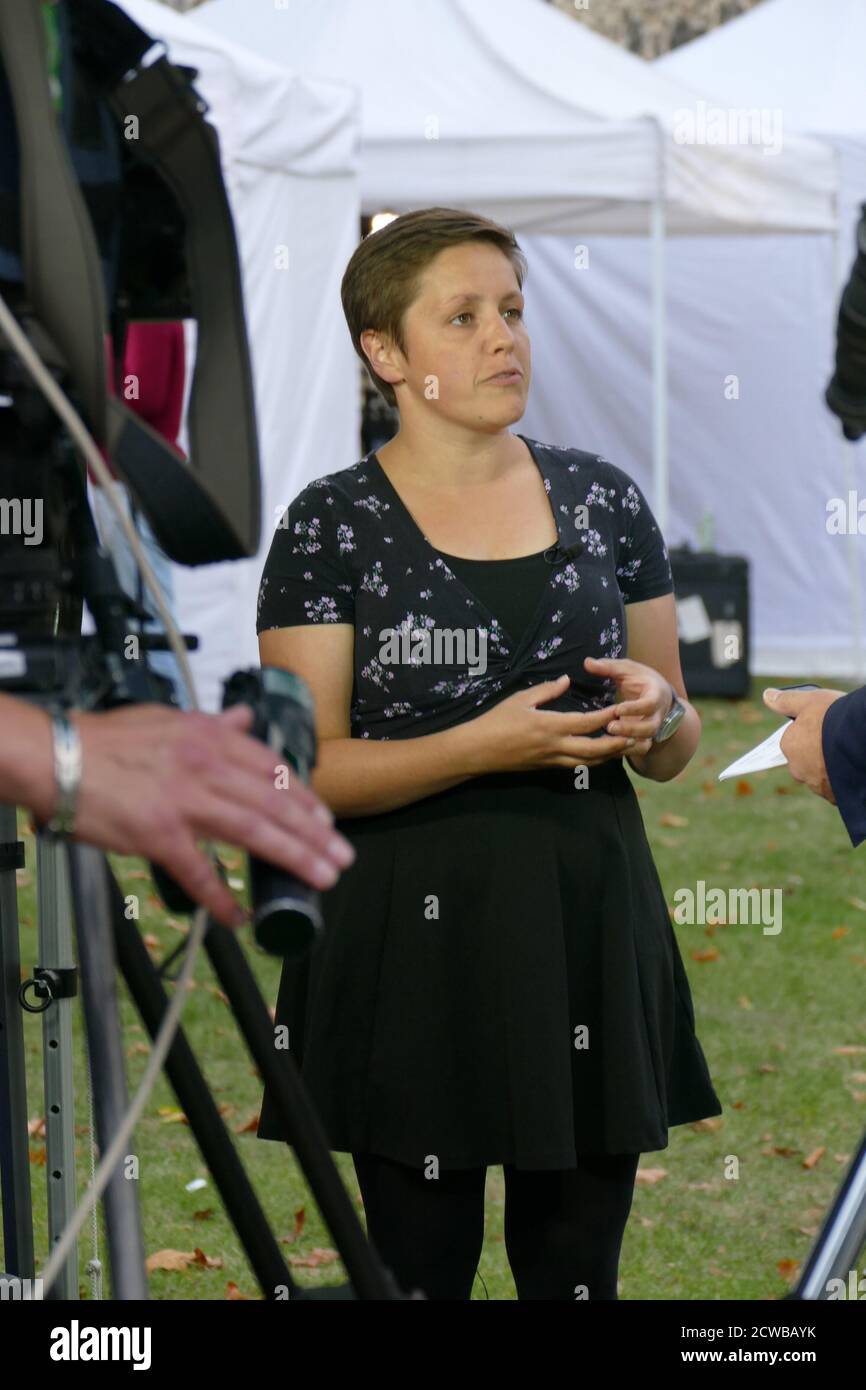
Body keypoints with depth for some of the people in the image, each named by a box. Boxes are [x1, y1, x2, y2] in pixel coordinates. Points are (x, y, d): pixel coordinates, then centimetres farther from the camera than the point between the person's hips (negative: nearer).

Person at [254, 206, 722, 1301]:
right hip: (413, 934, -3)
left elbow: (676, 751, 14)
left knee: (576, 1267, 6)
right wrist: (485, 744, -20)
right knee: (421, 1263, 3)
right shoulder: (332, 525, -4)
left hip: (588, 920, 3)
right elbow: (305, 770, -8)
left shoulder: (604, 499, 7)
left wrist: (652, 714, -10)